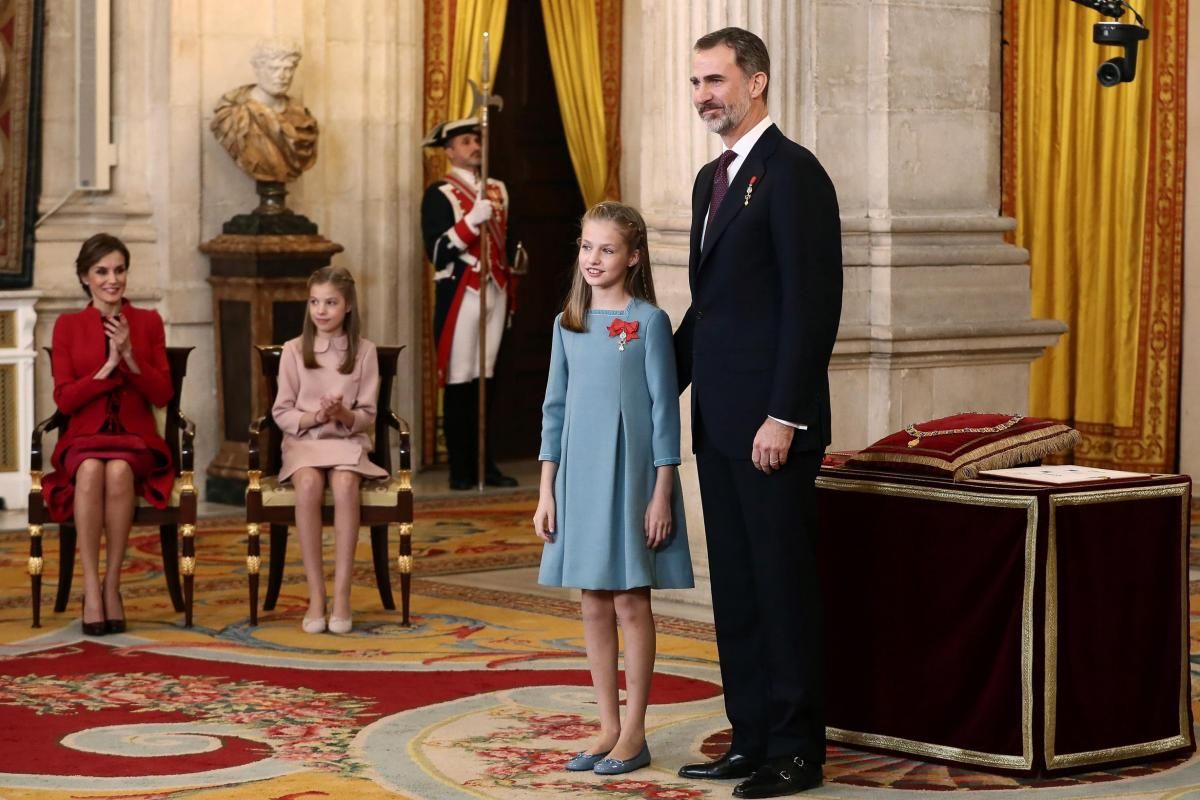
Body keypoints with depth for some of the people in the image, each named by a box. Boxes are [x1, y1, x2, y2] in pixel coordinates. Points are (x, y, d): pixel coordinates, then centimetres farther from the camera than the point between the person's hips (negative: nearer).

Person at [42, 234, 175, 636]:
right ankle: (91, 589, -35)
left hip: (136, 440, 0)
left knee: (118, 471, -36)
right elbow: (64, 400, -1)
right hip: (84, 439, 0)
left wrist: (130, 357, -13)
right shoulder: (67, 326, 6)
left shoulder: (148, 322, 8)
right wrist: (107, 368, -14)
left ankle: (112, 586, -28)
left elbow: (162, 395, 2)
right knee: (91, 470, -37)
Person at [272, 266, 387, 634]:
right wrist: (314, 417, -16)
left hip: (348, 442, 0)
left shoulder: (364, 351, 4)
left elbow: (368, 417, 4)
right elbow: (282, 413, 3)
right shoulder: (294, 350, 4)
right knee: (309, 483, -35)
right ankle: (315, 596, -31)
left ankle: (342, 596, -33)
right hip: (303, 441, 0)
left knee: (345, 483, -35)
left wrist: (344, 415, -18)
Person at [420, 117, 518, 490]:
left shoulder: (497, 190, 15)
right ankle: (461, 469, 2)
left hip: (495, 293, 5)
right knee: (460, 382, -2)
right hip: (460, 295, -5)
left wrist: (510, 290, 11)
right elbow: (438, 251, -14)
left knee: (486, 380, 8)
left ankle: (485, 463, 13)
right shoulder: (439, 194, -5)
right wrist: (473, 219, -23)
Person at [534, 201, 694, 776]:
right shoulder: (568, 324, 8)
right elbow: (555, 410, 11)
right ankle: (608, 728, 16)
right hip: (580, 478, 5)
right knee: (594, 605, 8)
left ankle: (634, 734, 7)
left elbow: (664, 410, -6)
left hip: (631, 476, -5)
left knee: (631, 600, 0)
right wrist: (546, 492, 7)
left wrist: (662, 492, -10)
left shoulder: (649, 322, -5)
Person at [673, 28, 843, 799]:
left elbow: (813, 303, -17)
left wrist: (784, 415, -20)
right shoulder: (712, 179, 17)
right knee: (735, 587, 11)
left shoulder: (793, 172, -11)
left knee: (784, 583, -2)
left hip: (770, 423, -9)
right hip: (719, 419, 9)